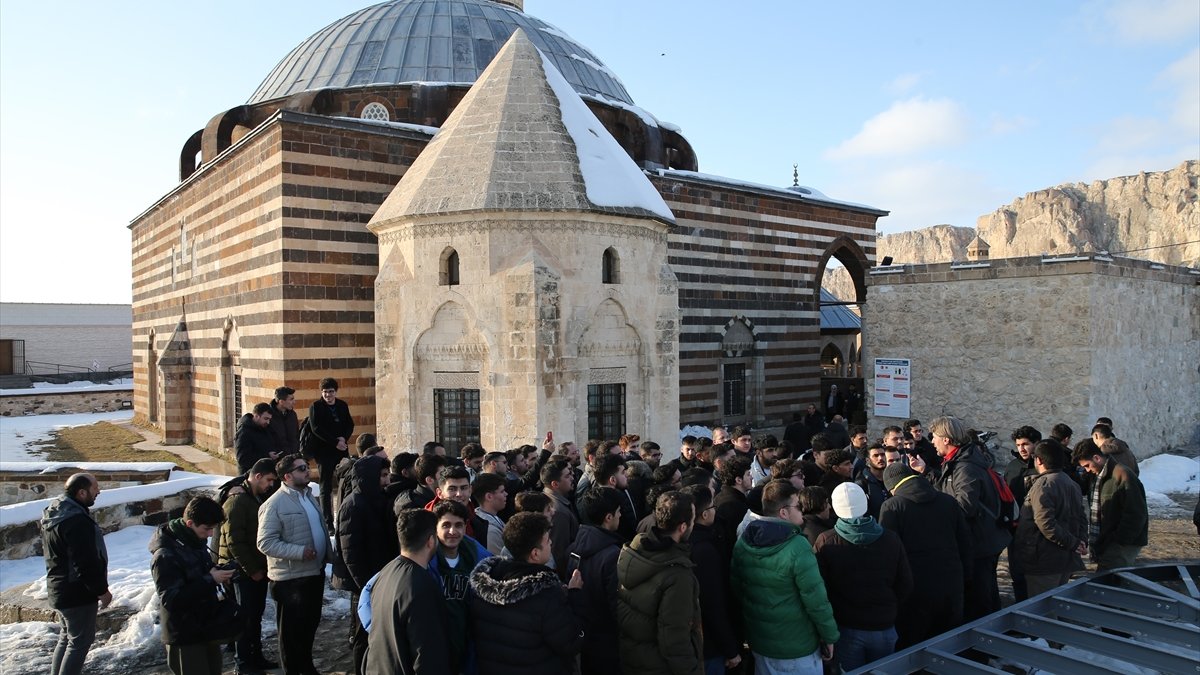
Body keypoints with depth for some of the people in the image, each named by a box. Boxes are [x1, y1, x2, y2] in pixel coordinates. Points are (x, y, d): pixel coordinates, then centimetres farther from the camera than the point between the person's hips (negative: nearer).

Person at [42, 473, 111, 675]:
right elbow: (87, 562, -25)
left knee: (66, 638, 21)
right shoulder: (77, 521, -27)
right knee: (80, 641, 0)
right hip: (78, 591, -10)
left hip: (59, 589, 10)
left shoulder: (53, 513, 7)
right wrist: (102, 590, -14)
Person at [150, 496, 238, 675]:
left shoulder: (196, 542, 4)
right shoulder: (166, 556, -21)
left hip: (207, 629, 8)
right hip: (185, 636, -8)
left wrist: (218, 573, -2)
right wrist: (210, 579, -27)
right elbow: (171, 600, -25)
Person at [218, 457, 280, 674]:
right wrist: (252, 569, -16)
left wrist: (262, 566, 6)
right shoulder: (237, 501, -16)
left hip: (258, 569, 8)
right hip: (243, 570, -8)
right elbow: (234, 541, -19)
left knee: (256, 615, 15)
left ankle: (256, 657, 25)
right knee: (245, 616, 1)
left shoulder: (261, 498, 10)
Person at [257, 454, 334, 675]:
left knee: (311, 622, 20)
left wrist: (328, 555, 12)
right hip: (291, 577, -8)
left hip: (315, 572, 8)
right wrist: (299, 552, -26)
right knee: (292, 627, 8)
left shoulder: (308, 496, 9)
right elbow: (265, 542, -21)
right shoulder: (274, 504, -16)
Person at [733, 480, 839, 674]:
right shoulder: (798, 547, -24)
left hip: (758, 643, 6)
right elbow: (816, 600, -21)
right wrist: (830, 637, -7)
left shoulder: (743, 542, -3)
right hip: (797, 648, -6)